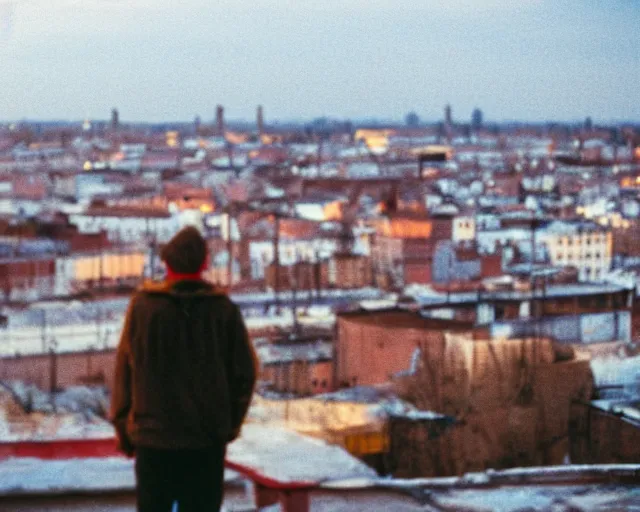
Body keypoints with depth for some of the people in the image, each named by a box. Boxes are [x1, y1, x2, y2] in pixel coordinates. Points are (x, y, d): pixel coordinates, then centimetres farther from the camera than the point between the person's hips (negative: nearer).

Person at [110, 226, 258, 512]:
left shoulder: (142, 306, -6)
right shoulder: (223, 309, -4)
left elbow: (125, 371, -3)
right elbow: (245, 372, -1)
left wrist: (123, 427, 6)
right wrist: (231, 424, 11)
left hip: (153, 435, 0)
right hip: (208, 438, 1)